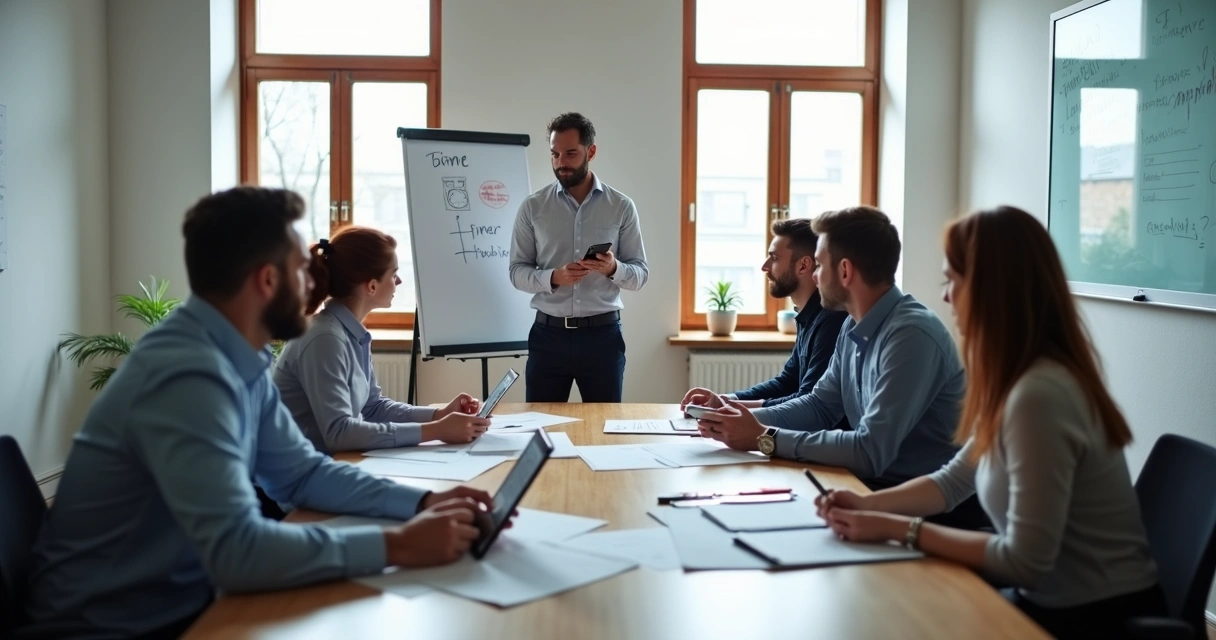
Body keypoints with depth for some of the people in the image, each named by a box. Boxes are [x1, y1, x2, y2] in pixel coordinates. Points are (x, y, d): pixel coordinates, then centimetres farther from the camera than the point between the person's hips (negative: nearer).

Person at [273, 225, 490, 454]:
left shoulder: (354, 333, 3)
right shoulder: (325, 338, -21)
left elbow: (372, 406, 11)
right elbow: (338, 432, -27)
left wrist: (438, 415, -3)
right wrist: (433, 431, -27)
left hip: (335, 461, 7)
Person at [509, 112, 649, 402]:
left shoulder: (621, 207, 1)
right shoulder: (532, 207, 2)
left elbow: (640, 274, 2)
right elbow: (517, 271, 1)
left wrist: (614, 269, -19)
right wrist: (552, 278, -18)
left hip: (602, 334, 0)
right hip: (548, 334, 0)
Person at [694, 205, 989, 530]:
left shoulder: (912, 334, -24)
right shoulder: (854, 327, 5)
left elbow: (870, 452, -28)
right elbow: (819, 406, 13)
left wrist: (765, 438, -22)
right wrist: (740, 415, -3)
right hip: (877, 483, 7)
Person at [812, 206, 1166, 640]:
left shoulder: (1038, 392, -27)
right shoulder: (1021, 378, 3)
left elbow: (1025, 562, -25)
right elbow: (955, 480, 13)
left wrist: (902, 530, -18)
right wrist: (866, 505, -1)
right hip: (1057, 601, 8)